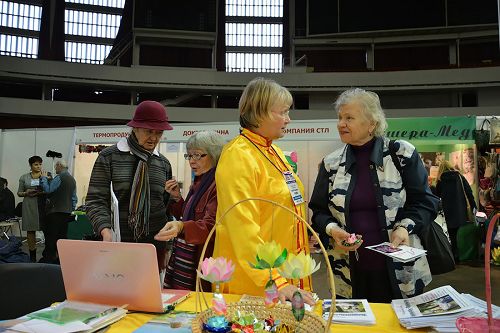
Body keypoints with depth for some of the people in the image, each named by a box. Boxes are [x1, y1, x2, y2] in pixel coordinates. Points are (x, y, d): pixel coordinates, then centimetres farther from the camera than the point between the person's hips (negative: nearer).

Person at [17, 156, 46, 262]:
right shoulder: (24, 177, 11)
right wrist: (26, 193, -8)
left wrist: (43, 192, -13)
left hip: (43, 205, -1)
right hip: (29, 206, 1)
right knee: (30, 230, 3)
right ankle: (32, 256, 11)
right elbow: (19, 193, 13)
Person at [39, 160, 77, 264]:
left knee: (51, 236, -2)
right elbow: (74, 198, 16)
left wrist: (43, 178, -4)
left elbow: (48, 189, -17)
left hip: (56, 211, -8)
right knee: (62, 235, 11)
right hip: (67, 212, 8)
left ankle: (48, 258, 0)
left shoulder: (59, 177, -12)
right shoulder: (72, 179, 14)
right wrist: (71, 209, 21)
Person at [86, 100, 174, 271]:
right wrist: (106, 231, -18)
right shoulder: (109, 156, -1)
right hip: (118, 243, -2)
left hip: (154, 244, 3)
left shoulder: (163, 163, 9)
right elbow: (95, 200, -4)